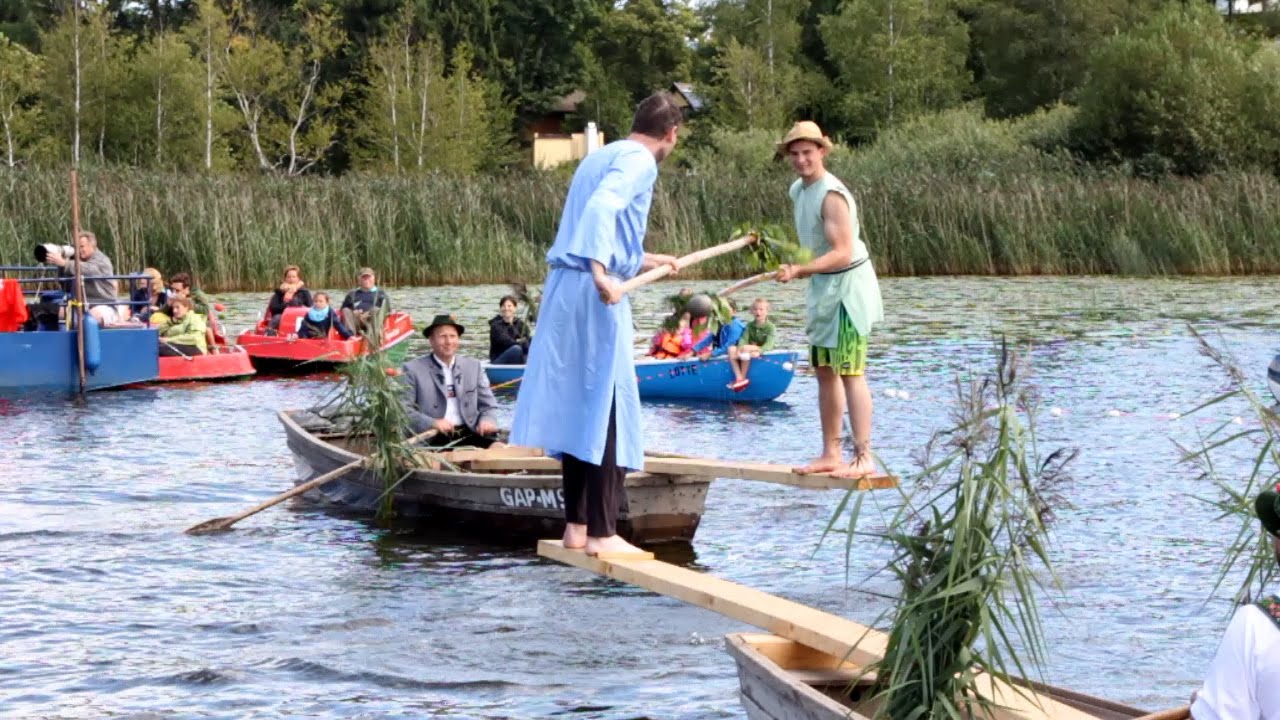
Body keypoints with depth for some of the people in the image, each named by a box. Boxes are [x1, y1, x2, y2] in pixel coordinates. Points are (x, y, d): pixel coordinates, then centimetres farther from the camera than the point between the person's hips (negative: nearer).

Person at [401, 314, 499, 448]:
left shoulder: (473, 366, 16)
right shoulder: (413, 369, 4)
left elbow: (488, 405, 17)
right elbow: (403, 409, -2)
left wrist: (487, 421, -6)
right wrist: (432, 423, -18)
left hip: (468, 434, 4)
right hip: (431, 439, -4)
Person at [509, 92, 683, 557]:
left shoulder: (600, 156, 22)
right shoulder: (639, 161, -6)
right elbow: (602, 206, -25)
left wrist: (643, 261, 44)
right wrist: (602, 271, -36)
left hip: (563, 289, 9)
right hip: (596, 294, -9)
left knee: (577, 407, 13)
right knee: (608, 412, -5)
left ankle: (576, 525, 17)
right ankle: (602, 533, -4)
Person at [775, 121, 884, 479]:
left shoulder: (831, 195, -20)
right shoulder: (799, 190, 10)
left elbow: (843, 253, -26)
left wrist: (799, 271, -33)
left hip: (847, 287, -10)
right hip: (824, 288, 10)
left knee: (850, 373, -12)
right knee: (824, 372, 12)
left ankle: (864, 457, -13)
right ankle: (831, 454, 19)